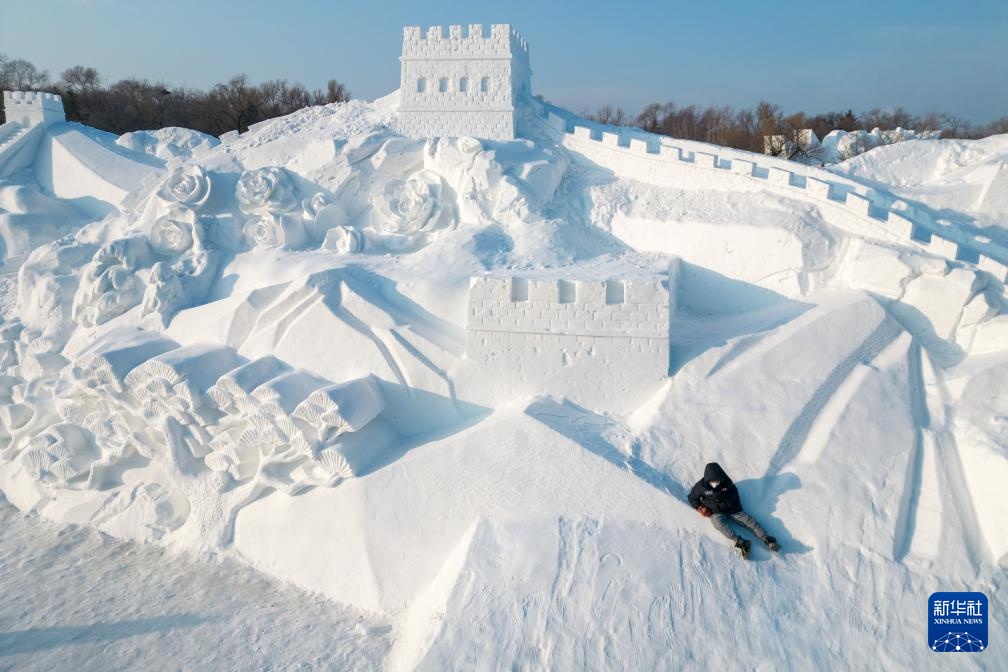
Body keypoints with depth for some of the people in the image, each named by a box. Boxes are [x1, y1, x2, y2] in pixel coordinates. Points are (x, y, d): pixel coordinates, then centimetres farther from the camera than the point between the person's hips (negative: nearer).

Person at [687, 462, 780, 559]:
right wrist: (700, 508, -6)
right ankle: (740, 542, -48)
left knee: (747, 519, -17)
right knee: (720, 523, -33)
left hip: (731, 509, 3)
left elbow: (734, 492, 15)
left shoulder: (726, 481, -2)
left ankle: (766, 539, -28)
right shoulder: (701, 486, -6)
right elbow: (692, 498, 7)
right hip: (715, 513, -3)